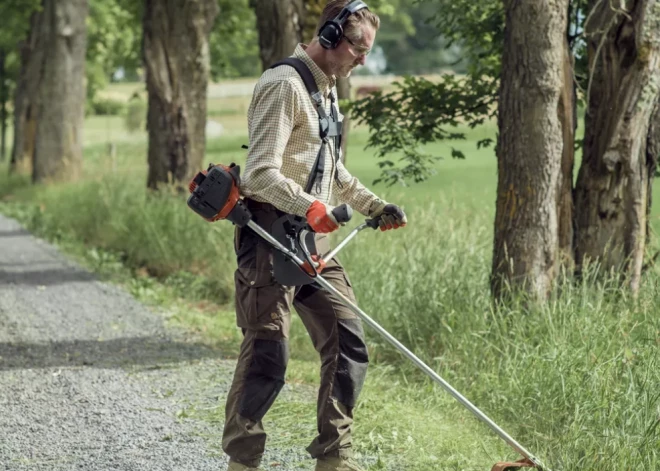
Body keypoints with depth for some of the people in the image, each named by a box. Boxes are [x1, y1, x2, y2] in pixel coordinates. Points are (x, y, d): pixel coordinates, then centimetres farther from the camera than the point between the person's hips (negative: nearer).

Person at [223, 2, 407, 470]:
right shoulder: (285, 86, -13)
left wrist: (375, 207, 20)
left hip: (316, 244, 9)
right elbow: (261, 172, -21)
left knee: (349, 346, 5)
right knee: (267, 357, -8)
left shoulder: (328, 90, 19)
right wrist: (310, 206, -35)